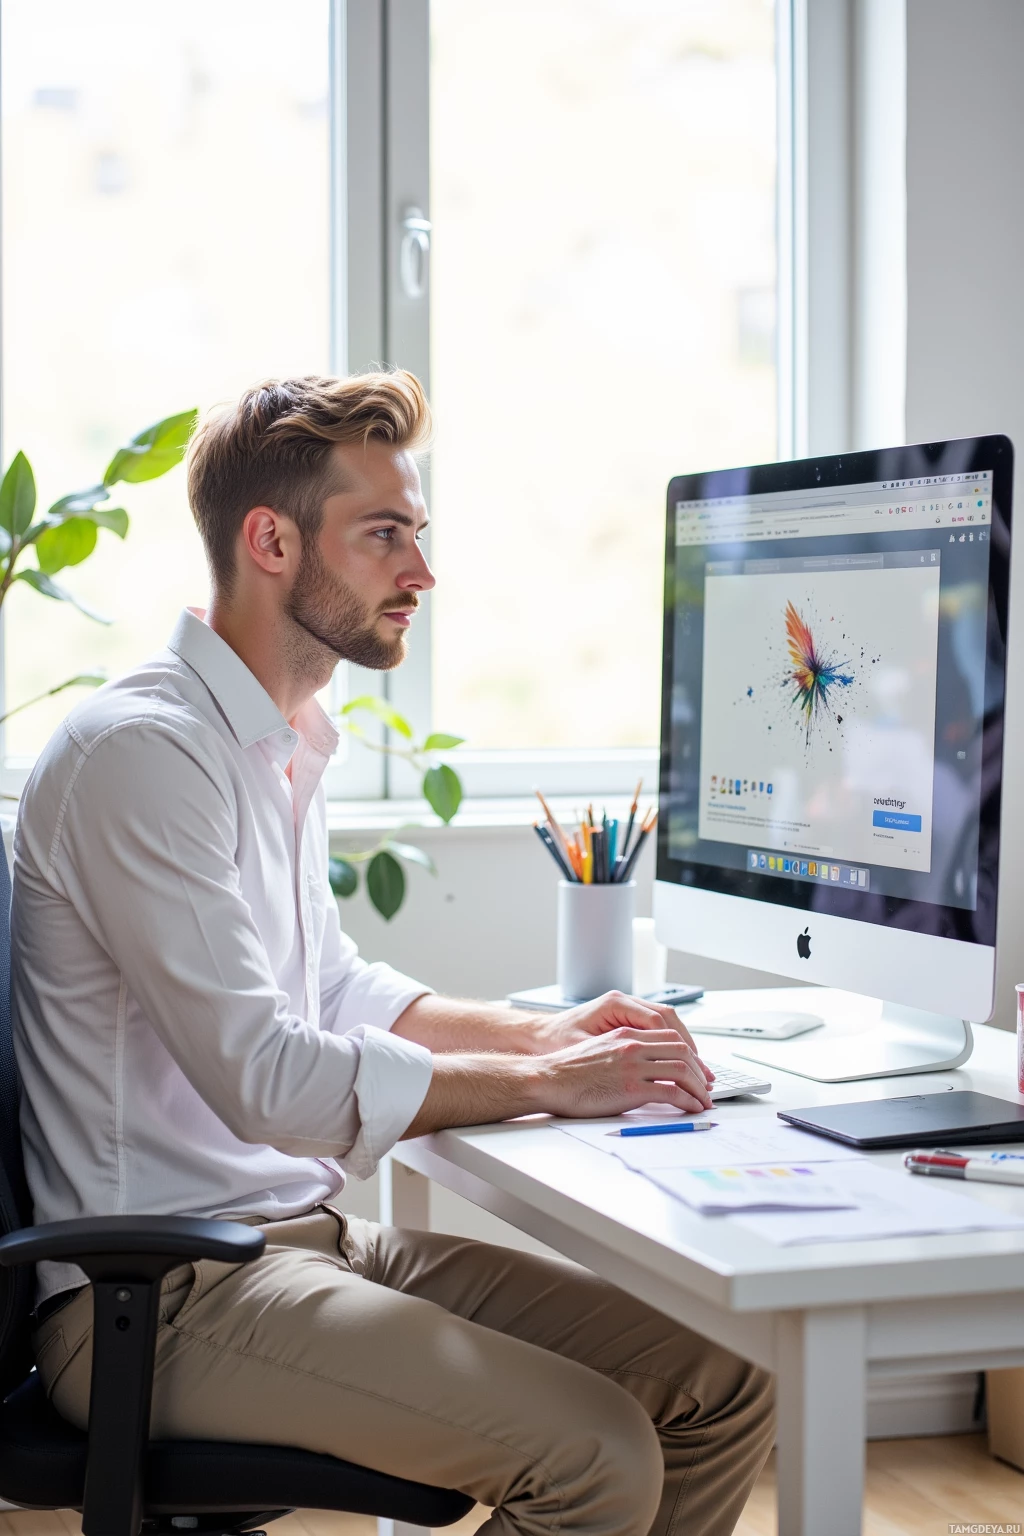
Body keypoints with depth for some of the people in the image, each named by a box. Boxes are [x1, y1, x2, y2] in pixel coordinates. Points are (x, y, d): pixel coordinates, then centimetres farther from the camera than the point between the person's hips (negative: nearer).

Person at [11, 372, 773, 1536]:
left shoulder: (283, 746, 15)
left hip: (310, 1231, 9)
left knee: (723, 1384, -2)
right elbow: (265, 1077, -22)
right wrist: (543, 1086, -15)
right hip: (156, 1295, -9)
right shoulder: (140, 749, -17)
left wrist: (539, 1034, 10)